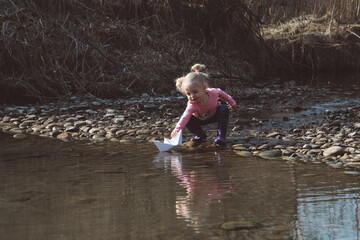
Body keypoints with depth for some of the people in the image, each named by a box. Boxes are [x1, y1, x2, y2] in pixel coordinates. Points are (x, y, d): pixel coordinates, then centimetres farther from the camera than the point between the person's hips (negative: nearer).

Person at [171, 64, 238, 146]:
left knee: (224, 109, -30)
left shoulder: (212, 92, -33)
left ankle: (221, 136, -25)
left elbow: (220, 92, -8)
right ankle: (200, 135, -3)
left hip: (215, 115, 1)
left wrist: (231, 102, 5)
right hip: (201, 119, 0)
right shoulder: (192, 105, -40)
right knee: (182, 116, -24)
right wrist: (177, 129, -71)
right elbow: (185, 117, -54)